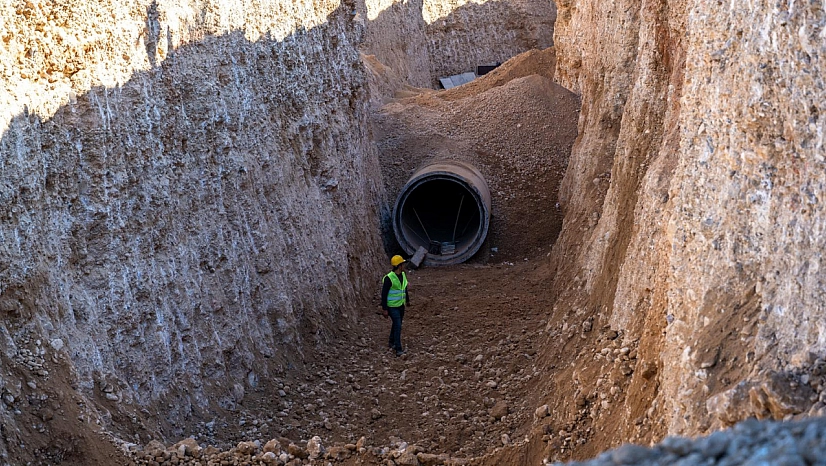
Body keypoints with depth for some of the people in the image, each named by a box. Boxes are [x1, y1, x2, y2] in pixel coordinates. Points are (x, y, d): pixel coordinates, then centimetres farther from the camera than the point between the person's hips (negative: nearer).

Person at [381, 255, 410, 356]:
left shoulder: (403, 275, -1)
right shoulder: (389, 278, -24)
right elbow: (384, 294, -19)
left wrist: (407, 300, 27)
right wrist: (385, 309, -19)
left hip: (401, 305, 8)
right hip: (392, 306, -8)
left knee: (396, 324, 20)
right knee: (398, 326, -11)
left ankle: (391, 342, 39)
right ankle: (398, 349, -7)